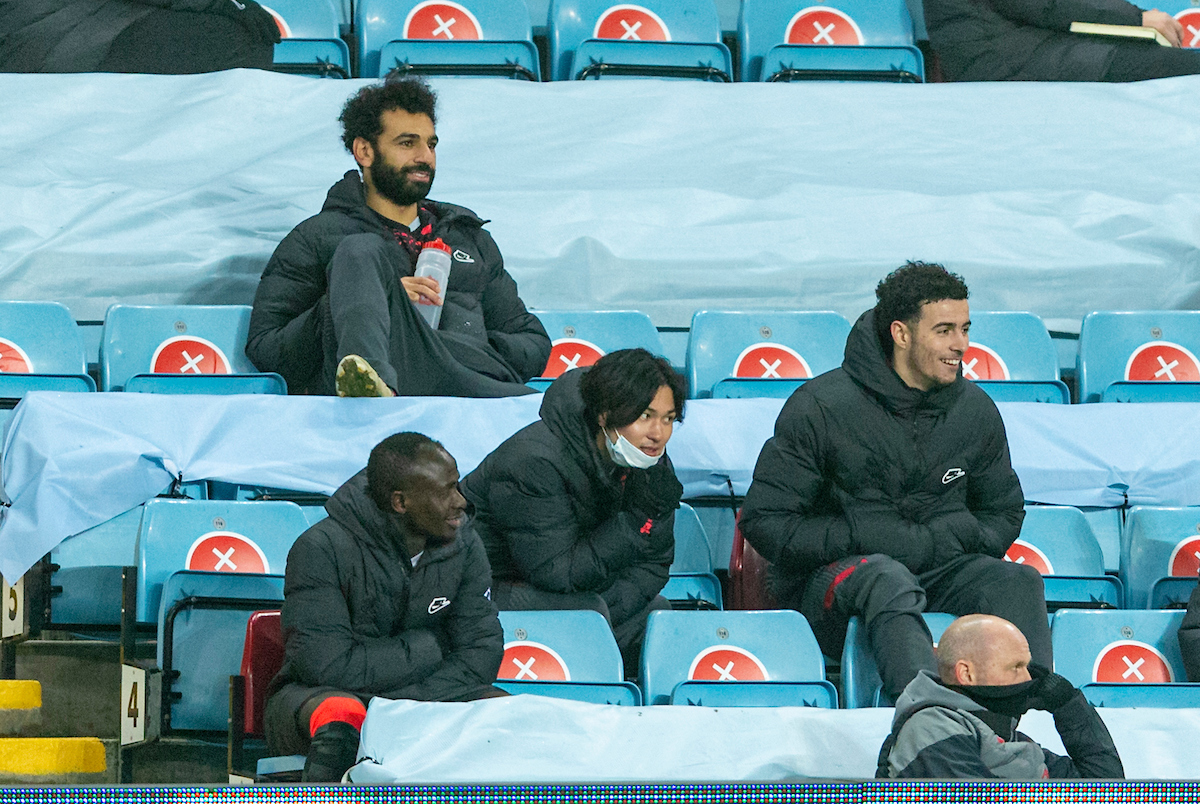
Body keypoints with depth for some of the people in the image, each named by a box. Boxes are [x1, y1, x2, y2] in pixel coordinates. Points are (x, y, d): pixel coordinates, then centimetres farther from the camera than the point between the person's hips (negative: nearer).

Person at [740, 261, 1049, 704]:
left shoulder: (975, 410, 8)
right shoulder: (820, 407, -6)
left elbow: (1003, 515, 20)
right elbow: (766, 521, -6)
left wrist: (935, 541, -3)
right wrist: (863, 539, -16)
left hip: (938, 569, 4)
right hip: (831, 573, -4)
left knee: (1019, 581, -25)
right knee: (888, 580, -39)